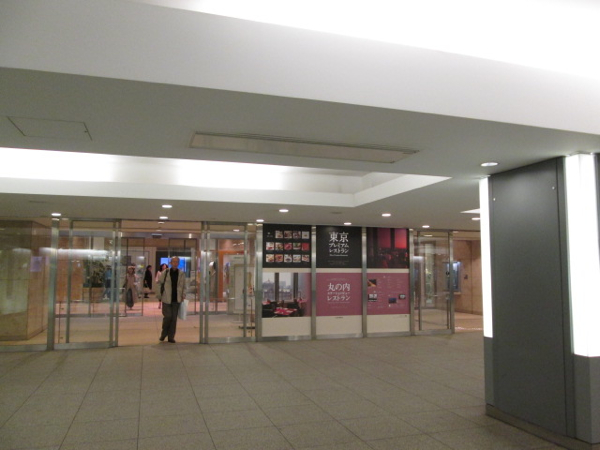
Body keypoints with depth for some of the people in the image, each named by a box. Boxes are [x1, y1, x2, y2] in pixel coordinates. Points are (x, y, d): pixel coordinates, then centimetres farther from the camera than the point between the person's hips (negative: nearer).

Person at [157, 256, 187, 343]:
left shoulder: (181, 273, 4)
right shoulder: (165, 272, -1)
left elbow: (183, 286, 9)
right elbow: (159, 283, 6)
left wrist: (183, 295, -2)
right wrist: (160, 293, -1)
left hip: (176, 299, 2)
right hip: (166, 299, -2)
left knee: (174, 318, 5)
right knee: (167, 316, -4)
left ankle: (171, 337, 14)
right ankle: (163, 334, 21)